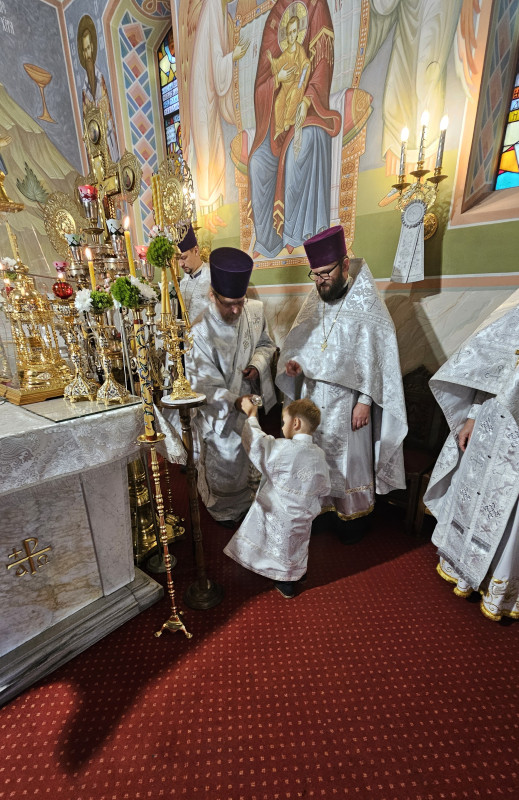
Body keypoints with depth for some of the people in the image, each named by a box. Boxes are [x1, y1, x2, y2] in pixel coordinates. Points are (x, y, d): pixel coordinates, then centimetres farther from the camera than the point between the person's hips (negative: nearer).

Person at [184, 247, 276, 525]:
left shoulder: (255, 310, -13)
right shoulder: (199, 332, -28)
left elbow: (266, 344, 4)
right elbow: (203, 384, -24)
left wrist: (257, 364, -16)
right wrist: (234, 401, -37)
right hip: (220, 416, -5)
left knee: (249, 458, 28)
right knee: (223, 467, 18)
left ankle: (247, 500, 57)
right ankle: (225, 511, 49)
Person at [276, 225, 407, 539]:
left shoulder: (367, 305, -11)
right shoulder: (314, 302, 4)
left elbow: (374, 358, -12)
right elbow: (299, 344, 7)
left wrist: (365, 401, -15)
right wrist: (294, 363, -15)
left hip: (347, 401, -5)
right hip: (313, 398, 5)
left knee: (349, 458, 10)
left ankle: (353, 513, 33)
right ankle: (318, 504, 38)